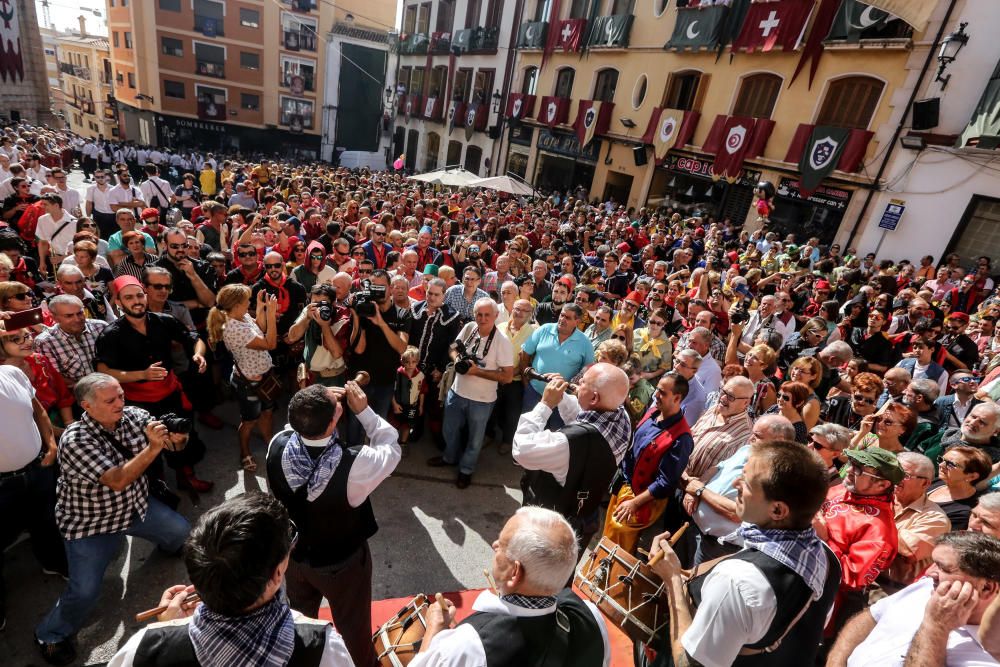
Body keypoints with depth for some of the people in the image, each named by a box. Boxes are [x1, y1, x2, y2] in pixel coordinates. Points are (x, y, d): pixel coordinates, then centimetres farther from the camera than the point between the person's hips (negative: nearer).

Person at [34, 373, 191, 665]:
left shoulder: (134, 415, -16)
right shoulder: (75, 441, -31)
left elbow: (174, 444, -14)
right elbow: (118, 481, -36)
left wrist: (176, 437, -37)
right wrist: (153, 448, -46)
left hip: (136, 505, 5)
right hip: (90, 523, -5)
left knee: (181, 532, 13)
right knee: (85, 590, -6)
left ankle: (168, 546, 51)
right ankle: (51, 635, 27)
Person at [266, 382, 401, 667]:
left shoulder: (277, 446, -29)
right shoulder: (354, 465, -41)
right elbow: (392, 449, -19)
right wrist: (363, 410, -19)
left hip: (294, 554, 5)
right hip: (342, 563, -4)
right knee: (353, 626, 27)